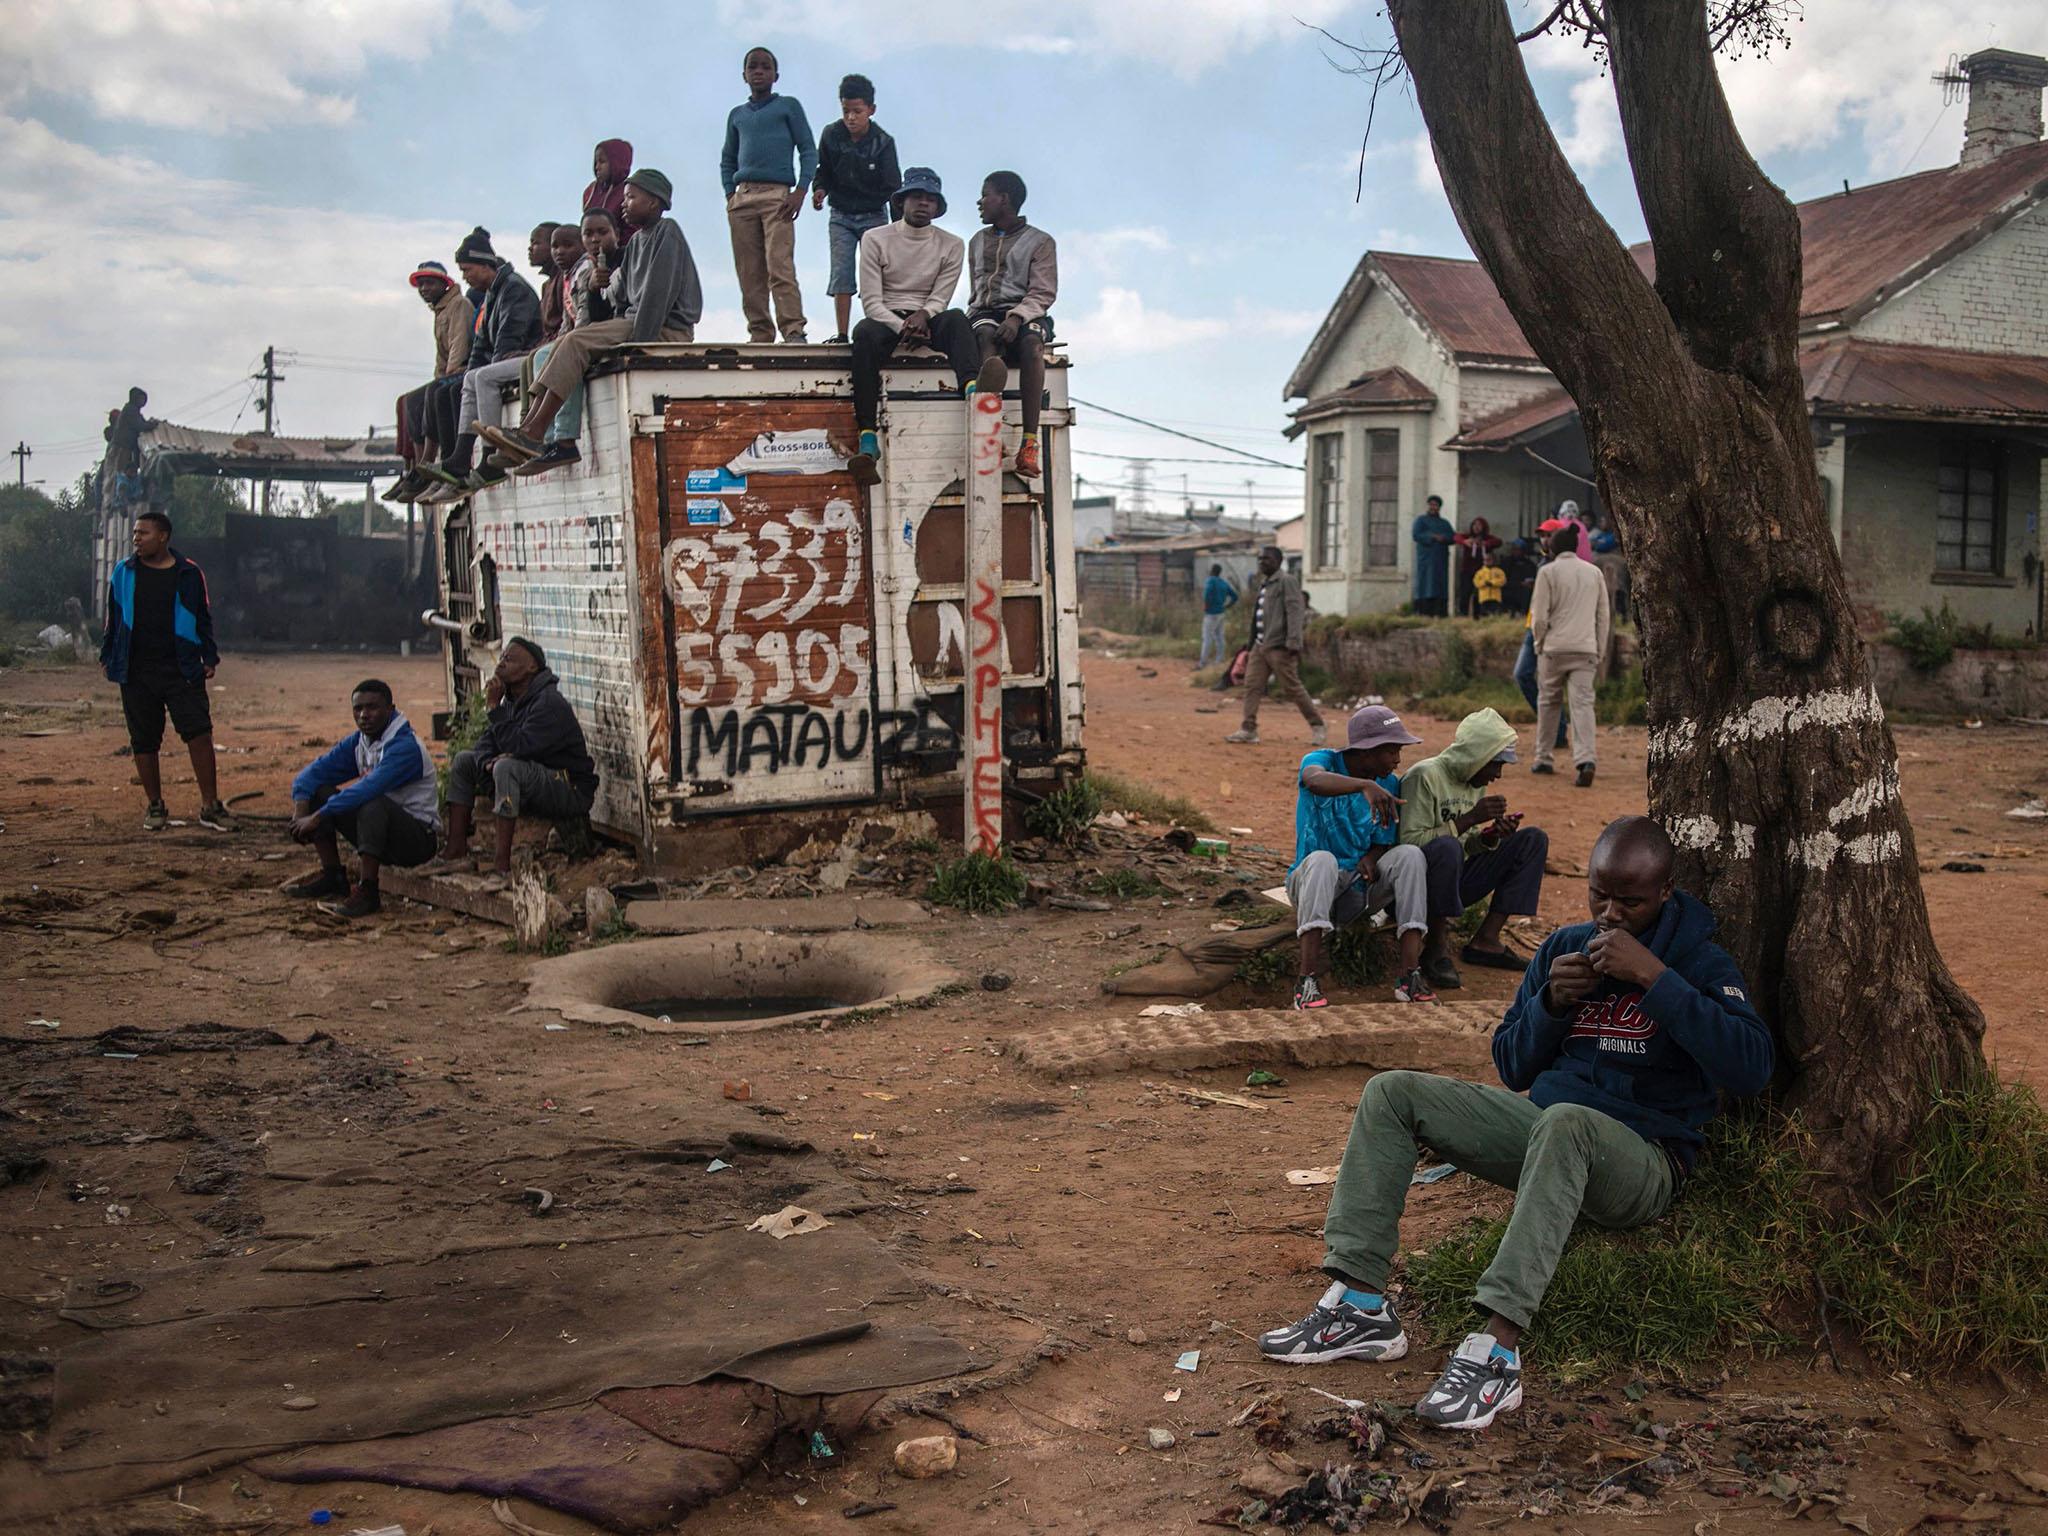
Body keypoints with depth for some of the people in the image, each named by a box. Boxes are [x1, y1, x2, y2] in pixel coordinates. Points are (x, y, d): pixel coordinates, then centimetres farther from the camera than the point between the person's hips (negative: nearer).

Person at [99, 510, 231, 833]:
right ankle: (155, 806, 18)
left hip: (182, 670, -2)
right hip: (137, 672, 2)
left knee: (200, 733, -10)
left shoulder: (189, 574, 2)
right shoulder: (124, 573, 7)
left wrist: (209, 658, 3)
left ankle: (210, 806, -4)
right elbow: (113, 617, 15)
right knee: (144, 742, 6)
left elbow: (204, 618, 9)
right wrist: (107, 656, 12)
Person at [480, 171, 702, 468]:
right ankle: (528, 426, -18)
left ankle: (533, 433, -27)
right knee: (564, 344, -4)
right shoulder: (636, 242, 22)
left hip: (669, 329, -9)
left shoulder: (667, 232, -6)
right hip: (634, 323, 9)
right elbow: (621, 296, 18)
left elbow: (658, 293, -17)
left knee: (577, 341, -22)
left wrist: (637, 343, -22)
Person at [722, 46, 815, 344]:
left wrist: (800, 191, -7)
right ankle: (759, 334, 0)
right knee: (749, 274, -1)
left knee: (780, 268, -18)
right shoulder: (736, 115, 22)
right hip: (742, 197, 4)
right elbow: (727, 161, 25)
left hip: (777, 195, -4)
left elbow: (809, 151, 5)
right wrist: (730, 195, 9)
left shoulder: (788, 106, 11)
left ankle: (793, 331, -23)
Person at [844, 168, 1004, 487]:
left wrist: (923, 314, -22)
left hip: (928, 320, 2)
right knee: (864, 333, -37)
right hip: (887, 319, -2)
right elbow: (870, 301, -4)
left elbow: (940, 297, 1)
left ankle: (974, 391, -67)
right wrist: (902, 327, -21)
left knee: (955, 318, -33)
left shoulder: (951, 245, 11)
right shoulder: (875, 239, 5)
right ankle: (868, 441, -47)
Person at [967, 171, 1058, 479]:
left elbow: (1044, 292, -2)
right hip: (984, 314, 2)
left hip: (1026, 314, -2)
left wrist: (1017, 316, -21)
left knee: (1031, 341, -38)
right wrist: (974, 317, 6)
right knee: (987, 337, -36)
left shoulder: (1040, 242, 11)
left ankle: (1029, 443, -47)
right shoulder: (977, 242, 27)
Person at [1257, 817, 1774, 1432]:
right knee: (1392, 1093, -6)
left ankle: (1497, 1348, -44)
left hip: (1642, 1161, -6)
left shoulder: (1699, 961, -5)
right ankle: (1360, 1305, -17)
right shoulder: (1563, 947, 10)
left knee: (1564, 1122, -40)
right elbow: (1513, 1068, 13)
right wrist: (1551, 1002, -6)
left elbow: (1750, 1068, -24)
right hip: (1542, 1129, 6)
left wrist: (1654, 977, -26)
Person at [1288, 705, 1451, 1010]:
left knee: (1410, 854, -21)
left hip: (1359, 890, 4)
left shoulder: (1390, 785, 3)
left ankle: (1410, 976, -30)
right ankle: (1307, 981, -44)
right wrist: (1366, 785, -54)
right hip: (1311, 882, -4)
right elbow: (1315, 780, -36)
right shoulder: (1322, 760, -10)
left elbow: (1384, 842, 6)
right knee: (1322, 859, -37)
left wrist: (1371, 858, -19)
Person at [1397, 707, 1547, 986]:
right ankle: (1437, 949, -23)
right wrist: (1469, 818, -24)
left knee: (1533, 839, 0)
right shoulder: (1425, 776, -16)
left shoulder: (1476, 782, 10)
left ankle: (1486, 940, -7)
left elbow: (1468, 847, 14)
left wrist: (1492, 836, -9)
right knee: (1447, 847, -40)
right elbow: (1410, 842, -24)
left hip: (1455, 882, 8)